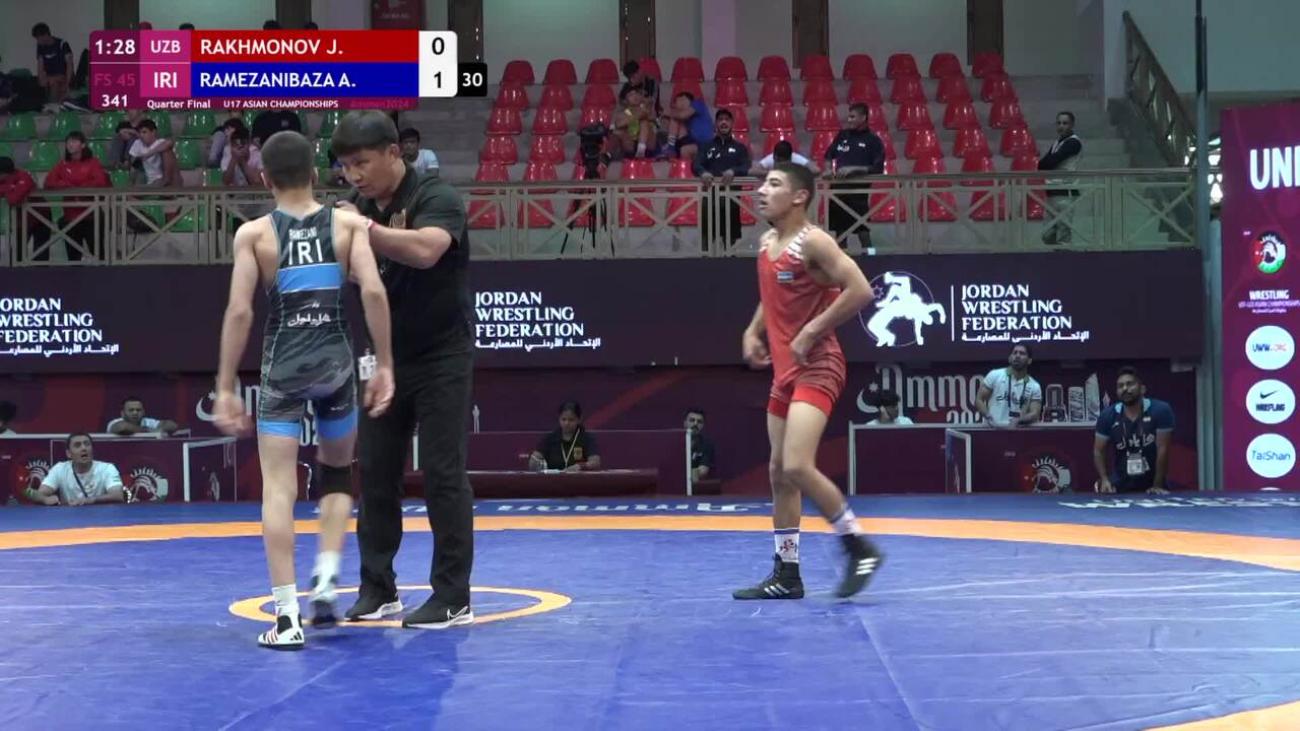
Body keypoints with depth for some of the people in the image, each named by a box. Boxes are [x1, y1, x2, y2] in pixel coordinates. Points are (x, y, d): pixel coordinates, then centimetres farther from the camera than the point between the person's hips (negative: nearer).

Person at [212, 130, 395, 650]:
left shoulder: (253, 233, 0)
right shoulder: (347, 224, 3)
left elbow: (239, 311, -7)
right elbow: (373, 291, -9)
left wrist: (226, 387, -3)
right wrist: (383, 364, -2)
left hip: (282, 368, -2)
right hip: (335, 362, 2)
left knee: (278, 486, 0)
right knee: (338, 471, 24)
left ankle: (287, 615, -6)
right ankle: (326, 578, 10)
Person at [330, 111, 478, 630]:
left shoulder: (436, 198, -16)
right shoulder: (361, 208, 4)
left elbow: (425, 250, -37)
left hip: (441, 358, -6)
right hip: (386, 357, 6)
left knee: (442, 474, -6)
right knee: (375, 472, 6)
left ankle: (453, 598, 0)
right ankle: (378, 587, 17)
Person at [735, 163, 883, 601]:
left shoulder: (812, 242, -14)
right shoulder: (767, 244, 12)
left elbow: (860, 290, -22)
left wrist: (811, 332, -21)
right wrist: (754, 331, 12)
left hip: (816, 367, -9)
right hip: (784, 369, 9)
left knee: (798, 467, -21)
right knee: (779, 472, 11)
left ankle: (859, 547, -6)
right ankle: (786, 574, 18)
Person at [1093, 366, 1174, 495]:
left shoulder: (1160, 411, -11)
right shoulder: (1108, 416, -3)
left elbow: (1162, 449, -11)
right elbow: (1099, 451, 3)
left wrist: (1158, 486, -12)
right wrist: (1105, 479, -12)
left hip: (1151, 486, -1)